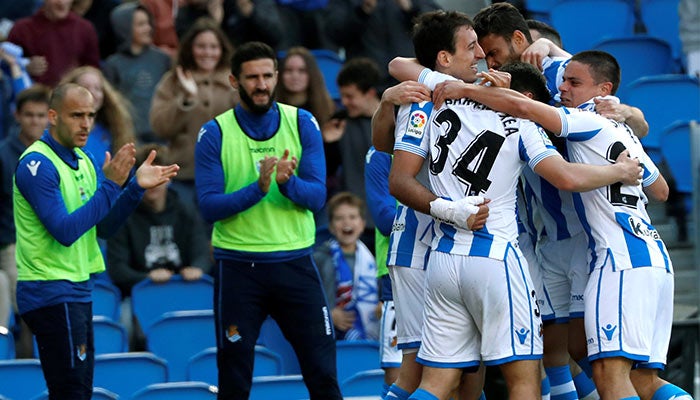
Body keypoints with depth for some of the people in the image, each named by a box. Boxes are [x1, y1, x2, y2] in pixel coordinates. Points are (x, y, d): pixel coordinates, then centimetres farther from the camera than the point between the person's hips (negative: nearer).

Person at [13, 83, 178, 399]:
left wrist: (136, 187, -2)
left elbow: (104, 227, 12)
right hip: (51, 293, -9)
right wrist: (110, 185, -23)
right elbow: (65, 231, -22)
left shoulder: (83, 160, 12)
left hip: (77, 290, 9)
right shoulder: (37, 164, -15)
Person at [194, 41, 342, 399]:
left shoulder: (302, 124, 3)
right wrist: (258, 188, -23)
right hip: (237, 266, -1)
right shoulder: (215, 134, -2)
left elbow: (317, 196, -4)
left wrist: (287, 183, -25)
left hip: (294, 261, 1)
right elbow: (208, 207, -9)